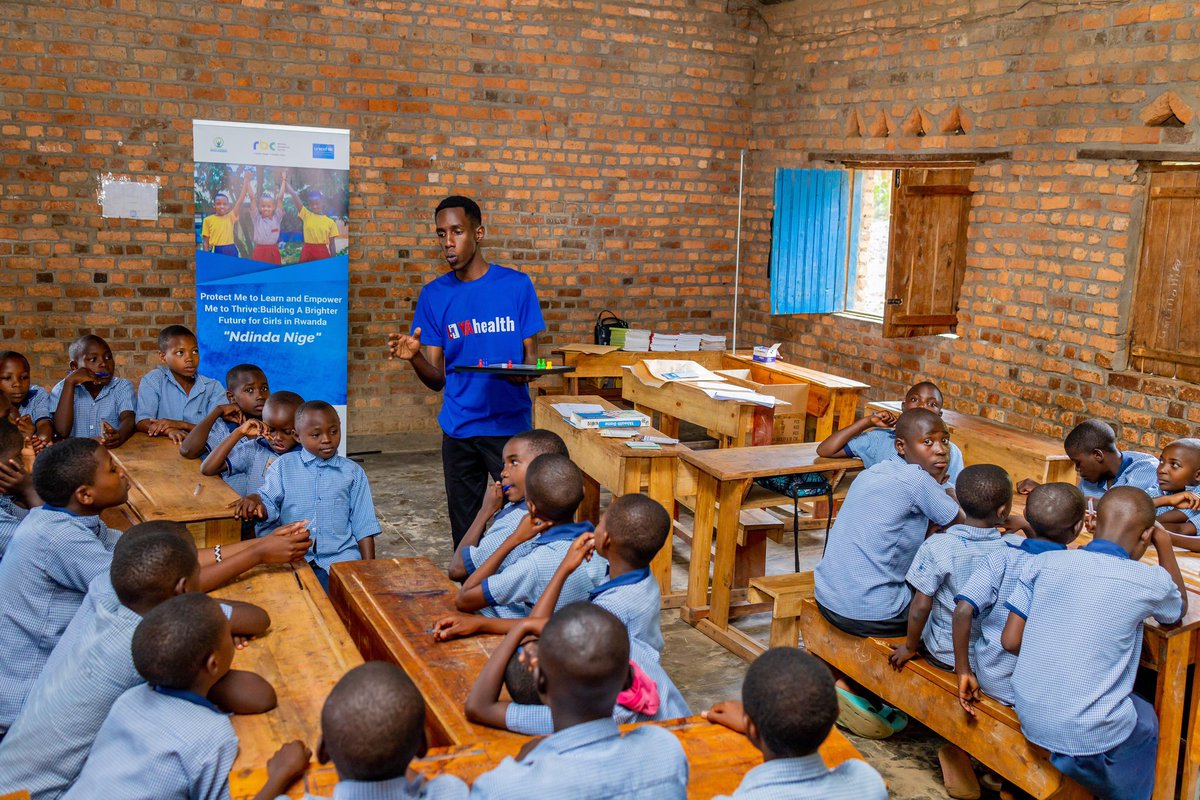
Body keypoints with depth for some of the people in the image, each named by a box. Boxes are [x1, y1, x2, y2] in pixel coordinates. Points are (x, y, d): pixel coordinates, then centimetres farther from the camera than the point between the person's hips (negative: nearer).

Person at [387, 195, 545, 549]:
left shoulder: (516, 285, -1)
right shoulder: (434, 294, 4)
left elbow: (531, 357, 2)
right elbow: (437, 379, 3)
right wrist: (414, 356, -18)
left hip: (511, 424, -2)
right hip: (458, 429, 2)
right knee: (464, 529, 10)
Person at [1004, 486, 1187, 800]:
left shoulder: (1042, 563, -4)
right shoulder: (1149, 581, -11)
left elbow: (1011, 640, -1)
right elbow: (1180, 608, 14)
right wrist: (1164, 543, 21)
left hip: (1027, 716, 4)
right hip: (1088, 735, -4)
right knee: (1145, 722, 31)